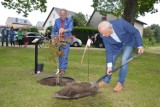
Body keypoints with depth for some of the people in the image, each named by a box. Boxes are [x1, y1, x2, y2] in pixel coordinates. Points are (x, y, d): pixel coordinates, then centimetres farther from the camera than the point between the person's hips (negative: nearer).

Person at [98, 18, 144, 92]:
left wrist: (140, 46, -19)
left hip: (128, 43, -3)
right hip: (116, 46, 3)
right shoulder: (104, 35, -26)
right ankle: (106, 81, 22)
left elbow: (135, 32, -22)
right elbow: (108, 51, -19)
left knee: (124, 61, -17)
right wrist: (109, 66, -22)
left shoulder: (121, 23, -37)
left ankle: (120, 84, -2)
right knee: (110, 60, 2)